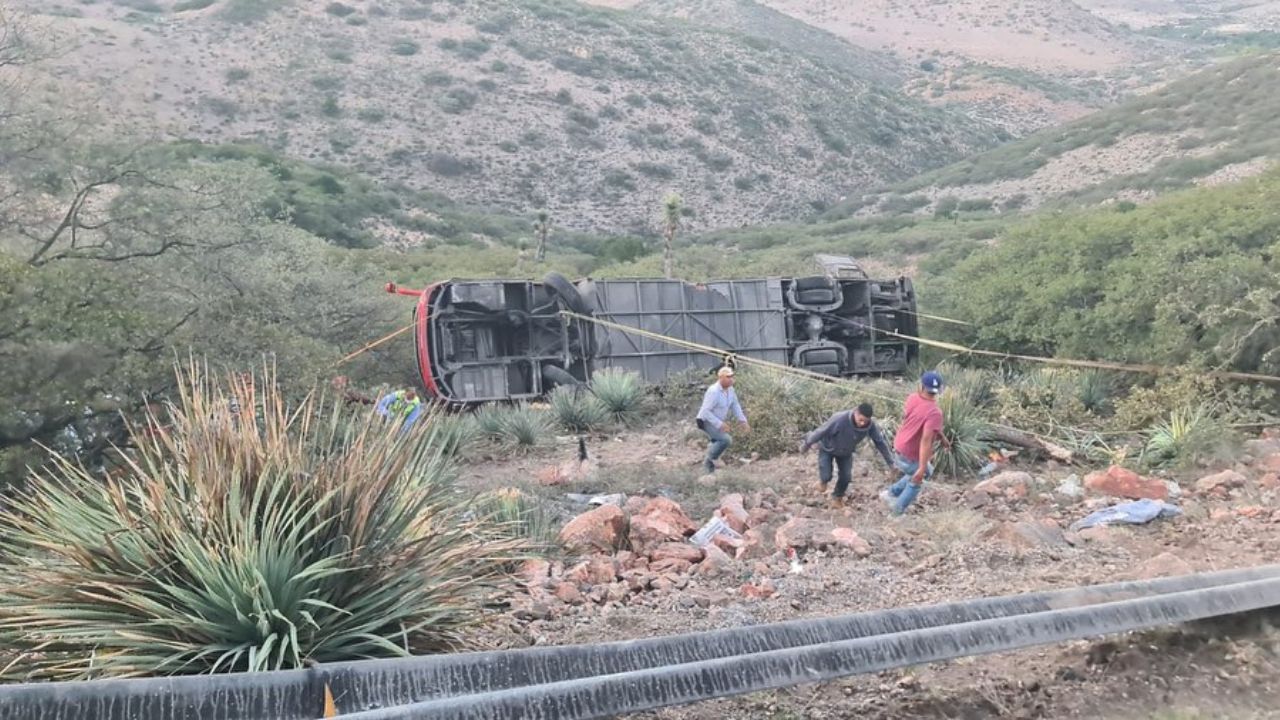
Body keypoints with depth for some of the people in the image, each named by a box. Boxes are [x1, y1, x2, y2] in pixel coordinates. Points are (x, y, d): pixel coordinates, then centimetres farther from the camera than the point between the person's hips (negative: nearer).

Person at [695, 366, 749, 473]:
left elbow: (735, 406, 8)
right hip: (706, 422, -9)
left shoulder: (730, 389, -2)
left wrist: (743, 421, -1)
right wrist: (719, 424, -32)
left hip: (718, 422, 9)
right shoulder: (713, 391, -28)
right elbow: (705, 411, -28)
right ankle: (709, 460, -5)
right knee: (726, 440, -22)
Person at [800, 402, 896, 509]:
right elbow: (821, 431, -28)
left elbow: (880, 442, -14)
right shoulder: (840, 419, -41)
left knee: (845, 477, 1)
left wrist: (890, 463, -7)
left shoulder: (871, 426, -29)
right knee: (826, 476, -9)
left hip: (846, 453, 3)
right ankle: (823, 480, 31)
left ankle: (837, 498, 31)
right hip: (827, 449, -3)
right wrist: (807, 444, -15)